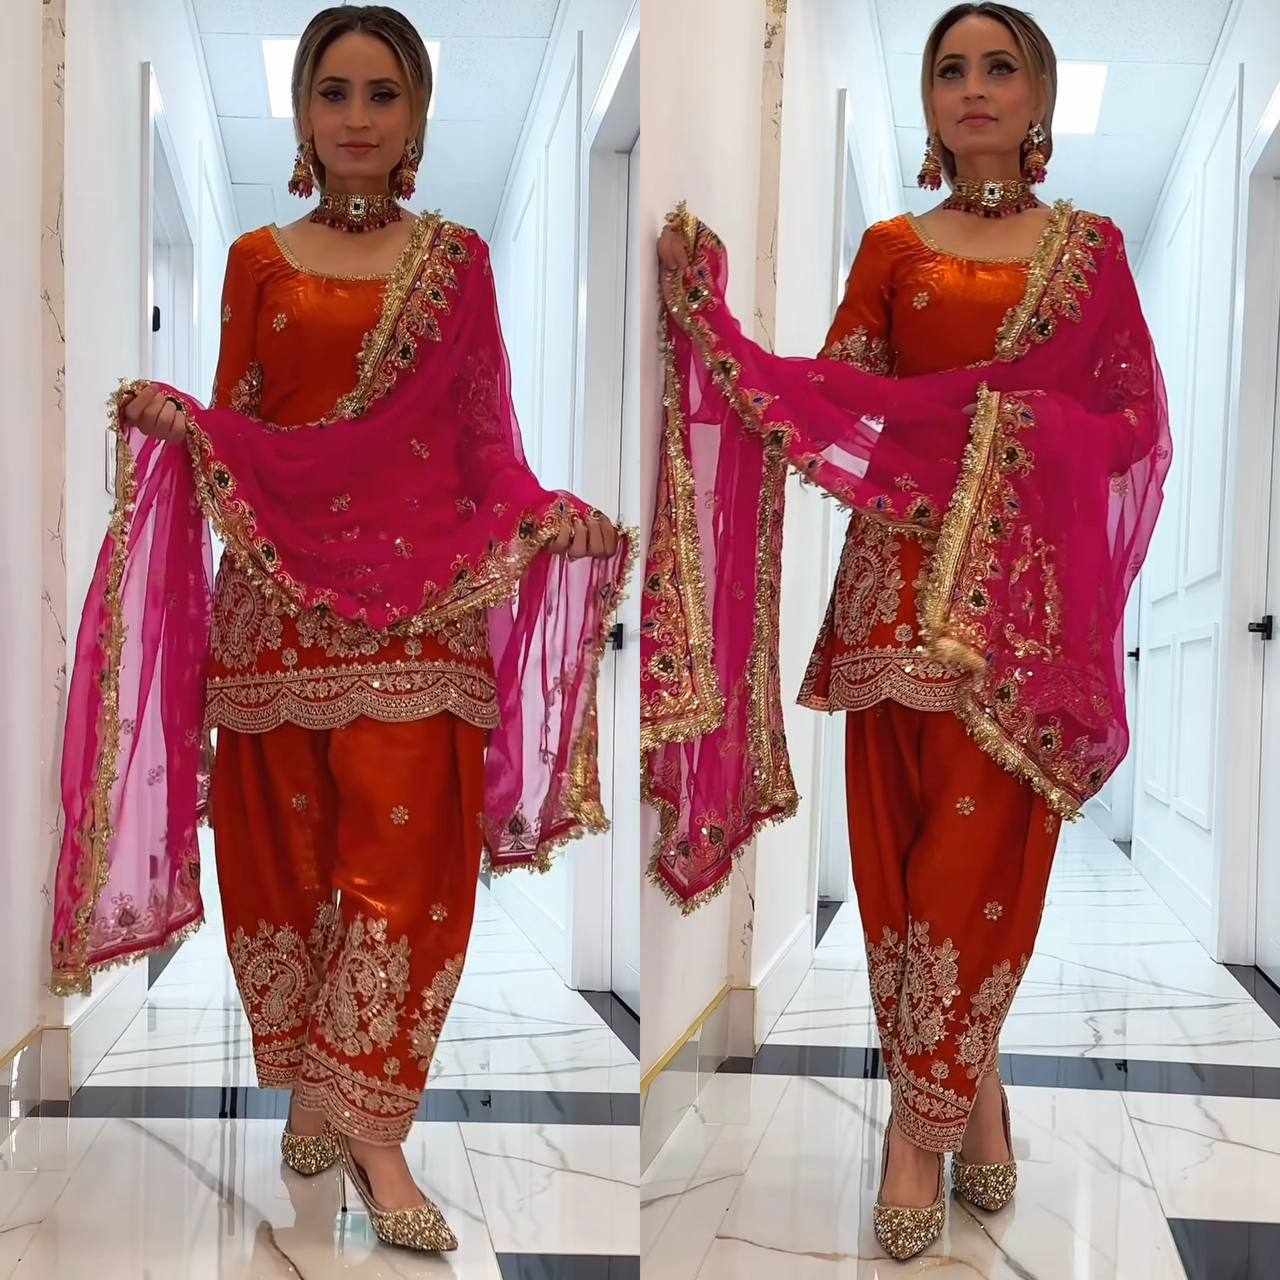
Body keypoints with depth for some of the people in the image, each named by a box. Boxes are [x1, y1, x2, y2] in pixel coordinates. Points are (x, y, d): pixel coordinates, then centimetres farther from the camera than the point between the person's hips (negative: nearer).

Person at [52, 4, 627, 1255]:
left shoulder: (455, 261, 9)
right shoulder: (258, 260, 10)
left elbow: (479, 439, 7)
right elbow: (229, 427, 7)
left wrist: (554, 522, -9)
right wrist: (164, 419, -14)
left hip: (419, 594, -1)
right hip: (281, 590, 1)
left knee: (403, 846, -6)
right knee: (289, 841, 5)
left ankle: (370, 1127, 0)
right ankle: (311, 1086, 21)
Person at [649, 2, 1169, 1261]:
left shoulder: (1090, 244, 11)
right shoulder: (892, 247, 11)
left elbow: (1137, 416, 5)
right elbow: (827, 400, 0)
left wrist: (1044, 425, -14)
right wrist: (707, 313, -10)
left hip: (1029, 590, -1)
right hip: (908, 577, 1)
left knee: (980, 854, -6)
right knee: (916, 850, 0)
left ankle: (923, 1122, 6)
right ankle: (974, 1098, 14)